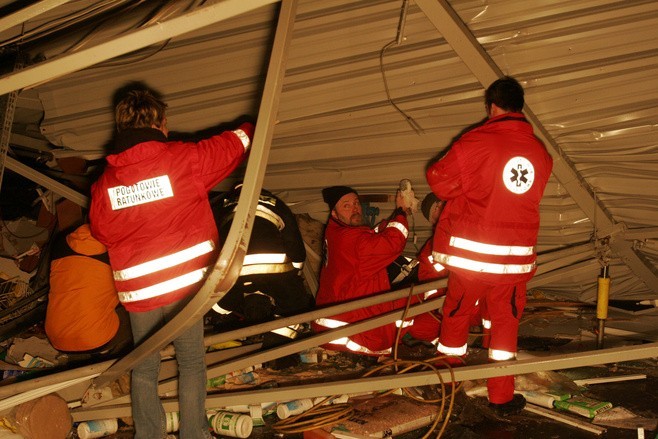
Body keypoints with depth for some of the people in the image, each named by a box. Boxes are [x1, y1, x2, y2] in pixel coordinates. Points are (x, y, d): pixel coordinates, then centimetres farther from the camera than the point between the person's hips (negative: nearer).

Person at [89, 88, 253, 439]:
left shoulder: (104, 182, 2)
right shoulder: (183, 158, -8)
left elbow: (101, 232, 14)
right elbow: (235, 144, 6)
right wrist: (255, 127, 25)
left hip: (137, 291, 3)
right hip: (184, 283, -3)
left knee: (144, 368, 16)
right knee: (191, 363, 11)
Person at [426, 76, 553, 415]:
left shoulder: (477, 141, -9)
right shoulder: (541, 153, 4)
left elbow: (439, 178, -4)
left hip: (471, 253, -3)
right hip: (517, 256, 3)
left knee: (457, 313, 14)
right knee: (505, 321, 14)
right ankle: (501, 397, 20)